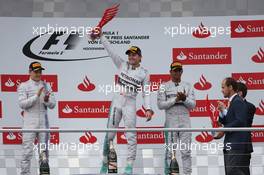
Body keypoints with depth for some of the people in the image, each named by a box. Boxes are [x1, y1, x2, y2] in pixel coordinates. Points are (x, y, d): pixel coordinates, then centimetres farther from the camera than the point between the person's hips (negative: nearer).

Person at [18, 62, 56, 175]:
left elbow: (52, 105, 7)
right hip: (29, 123, -4)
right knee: (27, 151, -6)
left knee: (44, 151, 8)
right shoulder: (23, 86, 0)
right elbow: (22, 104, -12)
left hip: (43, 122, 4)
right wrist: (36, 96, -21)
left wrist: (47, 100, -15)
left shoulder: (46, 86, 11)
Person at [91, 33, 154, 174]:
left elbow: (146, 93, -1)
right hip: (116, 101, 2)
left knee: (131, 136, -6)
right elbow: (110, 51, -1)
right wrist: (101, 36, -11)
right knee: (110, 133, 4)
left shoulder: (144, 73, 1)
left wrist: (148, 108, -14)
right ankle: (105, 161, 14)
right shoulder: (122, 65, 6)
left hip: (130, 104, -2)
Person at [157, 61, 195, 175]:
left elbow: (193, 104, 5)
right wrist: (175, 100, -12)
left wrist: (184, 99, -13)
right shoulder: (164, 87, 6)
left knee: (186, 151, 0)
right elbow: (160, 105, -3)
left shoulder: (187, 86, 12)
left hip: (185, 120, 2)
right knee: (170, 151, -1)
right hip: (171, 121, -2)